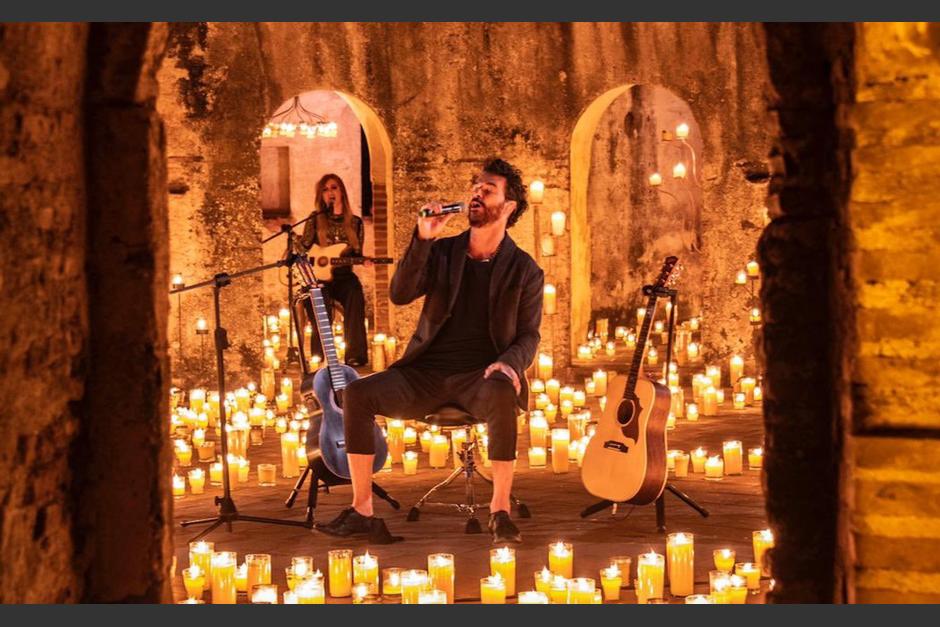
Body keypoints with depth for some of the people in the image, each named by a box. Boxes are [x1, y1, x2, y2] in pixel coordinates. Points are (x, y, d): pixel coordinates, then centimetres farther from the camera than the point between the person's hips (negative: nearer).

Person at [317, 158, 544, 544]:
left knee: (501, 394, -40)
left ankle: (500, 510, -30)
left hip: (479, 376, -3)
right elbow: (400, 295, -1)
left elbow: (528, 335, 3)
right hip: (426, 374, 3)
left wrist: (509, 364, -19)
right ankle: (362, 510, -18)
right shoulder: (442, 252, 12)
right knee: (357, 394, -21)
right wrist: (423, 239, -11)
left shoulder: (524, 270, 6)